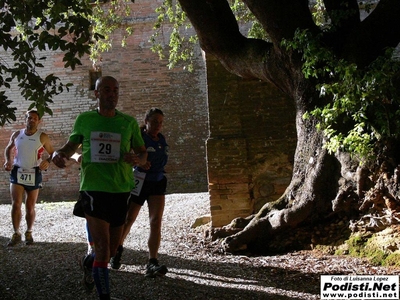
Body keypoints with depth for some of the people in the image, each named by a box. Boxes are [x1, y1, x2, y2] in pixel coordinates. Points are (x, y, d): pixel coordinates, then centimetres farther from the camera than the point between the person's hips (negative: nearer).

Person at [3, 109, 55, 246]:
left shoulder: (42, 137, -5)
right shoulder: (16, 135, 4)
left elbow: (52, 153, 2)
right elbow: (8, 149, 20)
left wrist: (48, 161, -19)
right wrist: (8, 161, 2)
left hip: (34, 174, -1)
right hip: (17, 173, 1)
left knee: (30, 207, 7)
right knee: (16, 204, -10)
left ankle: (29, 232, 26)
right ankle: (16, 234, 3)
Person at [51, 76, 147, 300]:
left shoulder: (129, 122, 5)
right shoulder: (84, 120, 4)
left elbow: (143, 153, 11)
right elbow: (72, 145, 18)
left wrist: (137, 159, -13)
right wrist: (60, 154, -5)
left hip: (121, 191, 3)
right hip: (93, 189, -2)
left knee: (112, 249, 14)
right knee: (103, 248, -12)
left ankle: (92, 265, 45)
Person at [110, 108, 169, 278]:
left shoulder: (161, 140, 9)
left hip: (158, 183, 4)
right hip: (139, 182, -4)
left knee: (156, 221, -11)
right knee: (128, 219, 9)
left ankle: (152, 264, -17)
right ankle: (118, 249, 37)